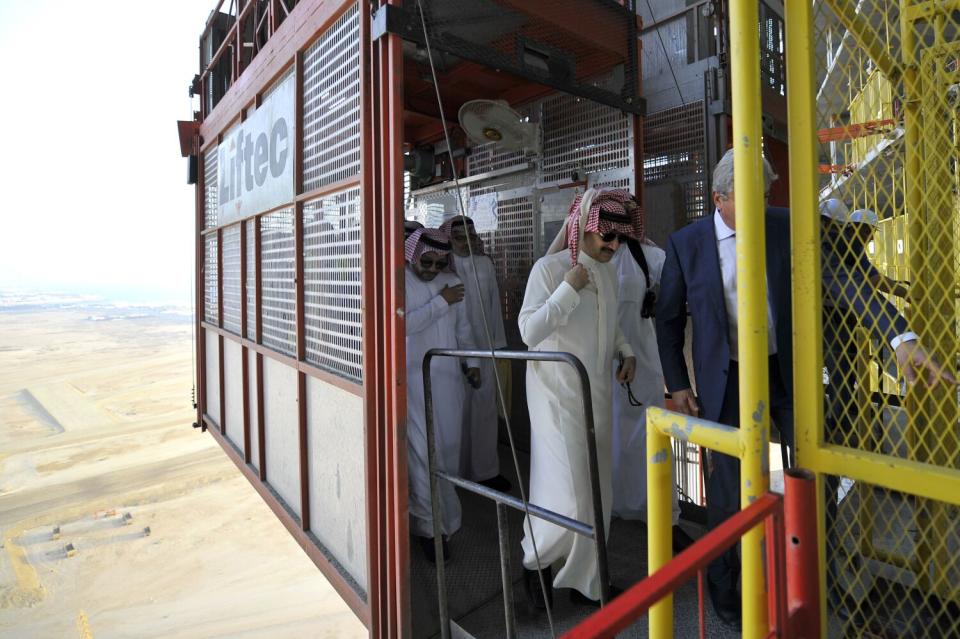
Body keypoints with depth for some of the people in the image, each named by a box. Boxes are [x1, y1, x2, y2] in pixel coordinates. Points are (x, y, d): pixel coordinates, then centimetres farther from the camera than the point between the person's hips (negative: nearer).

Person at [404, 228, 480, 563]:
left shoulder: (453, 283, 10)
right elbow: (405, 324, -19)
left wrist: (472, 361, 12)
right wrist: (441, 302, -14)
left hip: (448, 377, 5)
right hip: (415, 378, -4)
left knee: (448, 446, 9)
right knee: (424, 450, -5)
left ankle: (439, 512, 30)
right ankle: (431, 526, 9)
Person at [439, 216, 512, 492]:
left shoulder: (485, 264, 7)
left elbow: (494, 303, 9)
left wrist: (498, 340, 8)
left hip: (483, 345, 3)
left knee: (485, 406, 7)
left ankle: (485, 469, 20)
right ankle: (455, 468, 22)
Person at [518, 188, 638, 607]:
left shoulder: (608, 272, 8)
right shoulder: (549, 267, -13)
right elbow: (529, 332, -19)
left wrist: (626, 352, 4)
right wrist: (569, 287, -22)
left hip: (597, 394, 7)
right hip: (557, 394, -6)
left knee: (594, 491, 13)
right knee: (566, 494, -8)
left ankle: (582, 576, 33)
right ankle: (534, 560, 23)